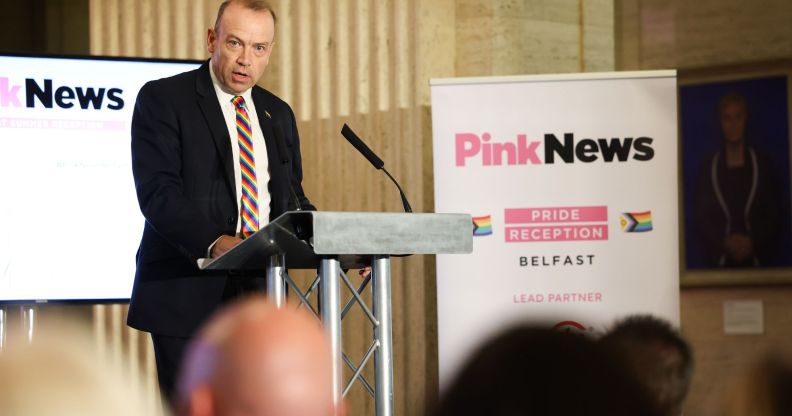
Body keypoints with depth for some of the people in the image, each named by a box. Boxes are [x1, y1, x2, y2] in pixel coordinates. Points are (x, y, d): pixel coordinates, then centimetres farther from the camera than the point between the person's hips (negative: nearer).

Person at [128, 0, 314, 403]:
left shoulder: (278, 113, 17)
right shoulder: (163, 99, -3)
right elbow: (157, 191, -14)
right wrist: (214, 243, -29)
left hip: (259, 293, 5)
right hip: (187, 294, -5)